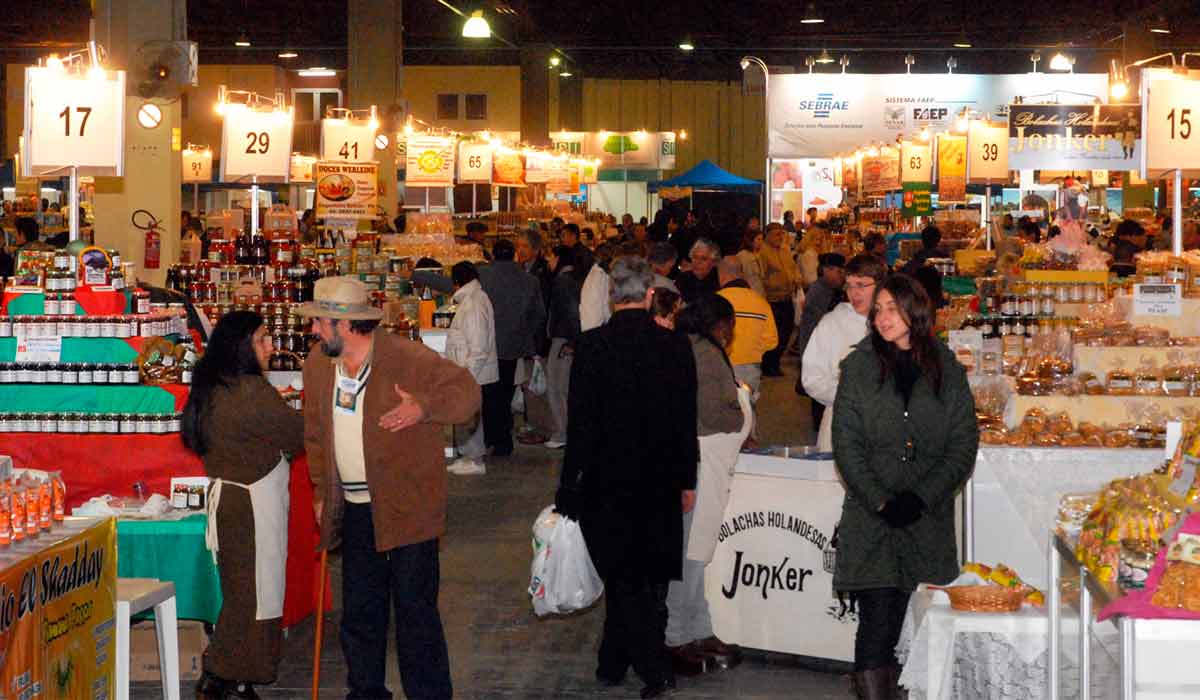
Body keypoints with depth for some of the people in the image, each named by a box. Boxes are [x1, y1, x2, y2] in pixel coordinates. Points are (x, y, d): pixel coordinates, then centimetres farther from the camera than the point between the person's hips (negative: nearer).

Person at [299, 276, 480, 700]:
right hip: (354, 509, 6)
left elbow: (467, 393, -12)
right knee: (359, 612, 14)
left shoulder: (408, 358, -14)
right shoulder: (317, 365, 6)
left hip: (407, 505, -6)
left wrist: (423, 408, -29)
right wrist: (321, 492, 15)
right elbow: (315, 433, 17)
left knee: (415, 609, -3)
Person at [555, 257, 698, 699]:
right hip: (660, 483, 3)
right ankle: (613, 663, 24)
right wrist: (687, 480, 11)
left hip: (606, 482, -2)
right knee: (650, 578, 15)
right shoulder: (676, 346, -6)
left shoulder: (592, 346, -13)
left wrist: (569, 488, -4)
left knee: (623, 579, 7)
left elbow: (581, 425, -12)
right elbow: (687, 421, 0)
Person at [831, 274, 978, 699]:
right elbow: (847, 445, 1)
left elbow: (963, 445, 4)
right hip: (870, 519, -1)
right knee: (877, 620, -10)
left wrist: (921, 498, -8)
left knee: (907, 625, 3)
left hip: (927, 519, 1)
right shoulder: (859, 367, 5)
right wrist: (880, 502, -10)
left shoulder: (946, 370, 7)